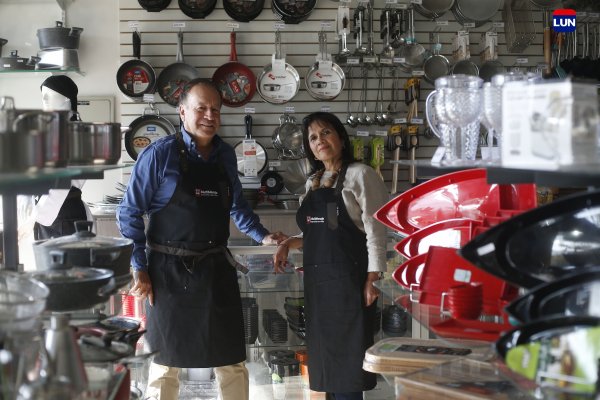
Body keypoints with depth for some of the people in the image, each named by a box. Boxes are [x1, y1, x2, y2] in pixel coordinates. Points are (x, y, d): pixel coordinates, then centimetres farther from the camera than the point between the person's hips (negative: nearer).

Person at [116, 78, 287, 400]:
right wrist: (139, 270, -9)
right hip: (170, 271, -4)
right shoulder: (159, 155, -8)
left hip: (216, 268, 4)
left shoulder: (225, 155, 7)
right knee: (166, 362, 8)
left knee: (232, 360, 8)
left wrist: (262, 236, 6)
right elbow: (130, 213, -6)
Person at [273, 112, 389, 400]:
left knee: (346, 358, -5)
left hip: (348, 279, -7)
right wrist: (290, 243, 6)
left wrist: (372, 280, -16)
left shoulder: (360, 175, -5)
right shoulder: (313, 182, 16)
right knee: (325, 357, 8)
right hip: (317, 280, 7)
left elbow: (375, 231, -10)